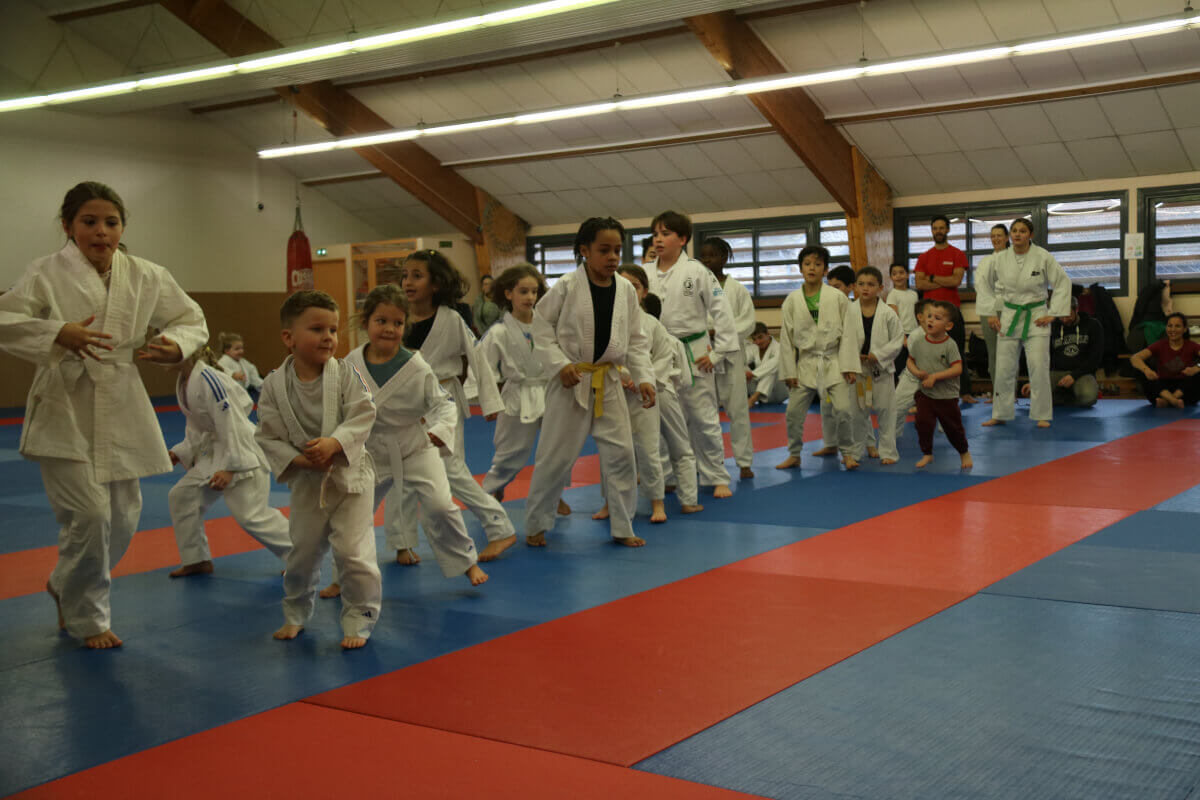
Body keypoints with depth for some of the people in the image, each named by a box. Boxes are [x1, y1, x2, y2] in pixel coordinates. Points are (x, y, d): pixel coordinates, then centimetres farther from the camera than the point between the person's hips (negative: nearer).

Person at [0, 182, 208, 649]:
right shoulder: (47, 274, -8)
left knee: (123, 519, 10)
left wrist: (176, 345, -10)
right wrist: (58, 335, -30)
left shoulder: (145, 277, 3)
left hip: (122, 412, 5)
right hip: (65, 412, -5)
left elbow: (192, 320, 12)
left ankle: (67, 587, 40)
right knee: (89, 515, -10)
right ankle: (88, 619, 15)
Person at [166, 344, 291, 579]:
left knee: (251, 516, -12)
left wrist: (230, 468, -24)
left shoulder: (209, 380, -24)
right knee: (180, 496, 10)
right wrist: (178, 453, 9)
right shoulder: (184, 382, 5)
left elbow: (232, 425, -25)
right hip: (212, 453, 10)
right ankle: (196, 560, 22)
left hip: (242, 453, -10)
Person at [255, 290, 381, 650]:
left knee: (354, 552, -7)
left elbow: (363, 416, -15)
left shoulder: (345, 373, -12)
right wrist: (296, 460, -19)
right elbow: (267, 436, -6)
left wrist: (334, 443, -28)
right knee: (302, 554, 16)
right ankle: (296, 614, 40)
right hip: (306, 482, 2)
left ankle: (359, 619, 12)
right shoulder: (275, 385, -9)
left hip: (350, 475, -2)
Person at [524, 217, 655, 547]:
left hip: (607, 380, 4)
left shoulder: (626, 290, 1)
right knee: (555, 455, 2)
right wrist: (560, 364, -14)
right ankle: (536, 524, 20)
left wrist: (644, 377, -4)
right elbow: (542, 326, -4)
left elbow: (637, 340, 6)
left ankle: (622, 527, 18)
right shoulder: (567, 286, -10)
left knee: (621, 453, 4)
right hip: (571, 380, -4)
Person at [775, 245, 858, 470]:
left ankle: (847, 452, 10)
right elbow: (786, 337, 3)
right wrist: (789, 371, 0)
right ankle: (794, 454, 22)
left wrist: (849, 366, -8)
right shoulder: (792, 300, 0)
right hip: (805, 364, 2)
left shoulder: (838, 298, -4)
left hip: (833, 362, -2)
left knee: (842, 410, -9)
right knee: (794, 411, 3)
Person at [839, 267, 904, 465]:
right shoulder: (849, 312, -4)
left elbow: (898, 340, -4)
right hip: (858, 369, 2)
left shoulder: (887, 313, -8)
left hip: (881, 369, -1)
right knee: (857, 412, 11)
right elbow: (844, 339, -2)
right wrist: (850, 363, -13)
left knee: (885, 410, 4)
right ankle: (858, 449, 27)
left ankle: (887, 451, 15)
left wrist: (878, 355, -14)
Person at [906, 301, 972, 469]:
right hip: (925, 394, 3)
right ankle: (927, 454, 15)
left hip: (947, 395, -3)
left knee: (953, 427, 9)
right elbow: (910, 361, 10)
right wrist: (917, 372, -11)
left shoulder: (950, 345, -14)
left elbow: (957, 369, -19)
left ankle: (964, 452, 32)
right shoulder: (918, 342, -1)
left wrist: (935, 376, -24)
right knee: (923, 424, -4)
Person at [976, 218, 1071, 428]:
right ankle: (1000, 414, 15)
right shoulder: (1000, 259, -1)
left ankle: (1042, 415, 6)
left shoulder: (1043, 257, -8)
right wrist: (991, 312, 6)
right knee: (1004, 368, 4)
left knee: (1039, 368, -5)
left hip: (1036, 319, -2)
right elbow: (983, 283, 11)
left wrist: (1053, 314, -5)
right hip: (1009, 318, 2)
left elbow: (1063, 283, -2)